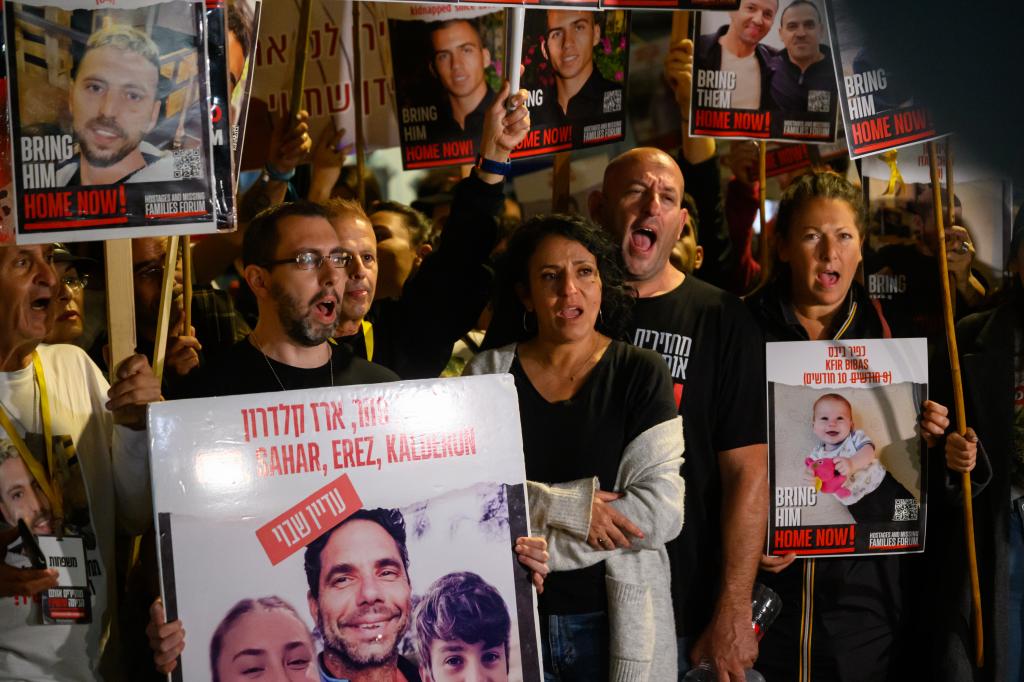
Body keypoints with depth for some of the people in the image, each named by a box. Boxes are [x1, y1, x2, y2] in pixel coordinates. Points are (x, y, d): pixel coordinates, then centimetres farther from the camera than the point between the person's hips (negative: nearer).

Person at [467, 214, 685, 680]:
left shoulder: (640, 374, -5)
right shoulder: (489, 373, 0)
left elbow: (662, 513, -14)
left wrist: (534, 548, -16)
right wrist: (567, 506, -20)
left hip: (617, 618, -1)